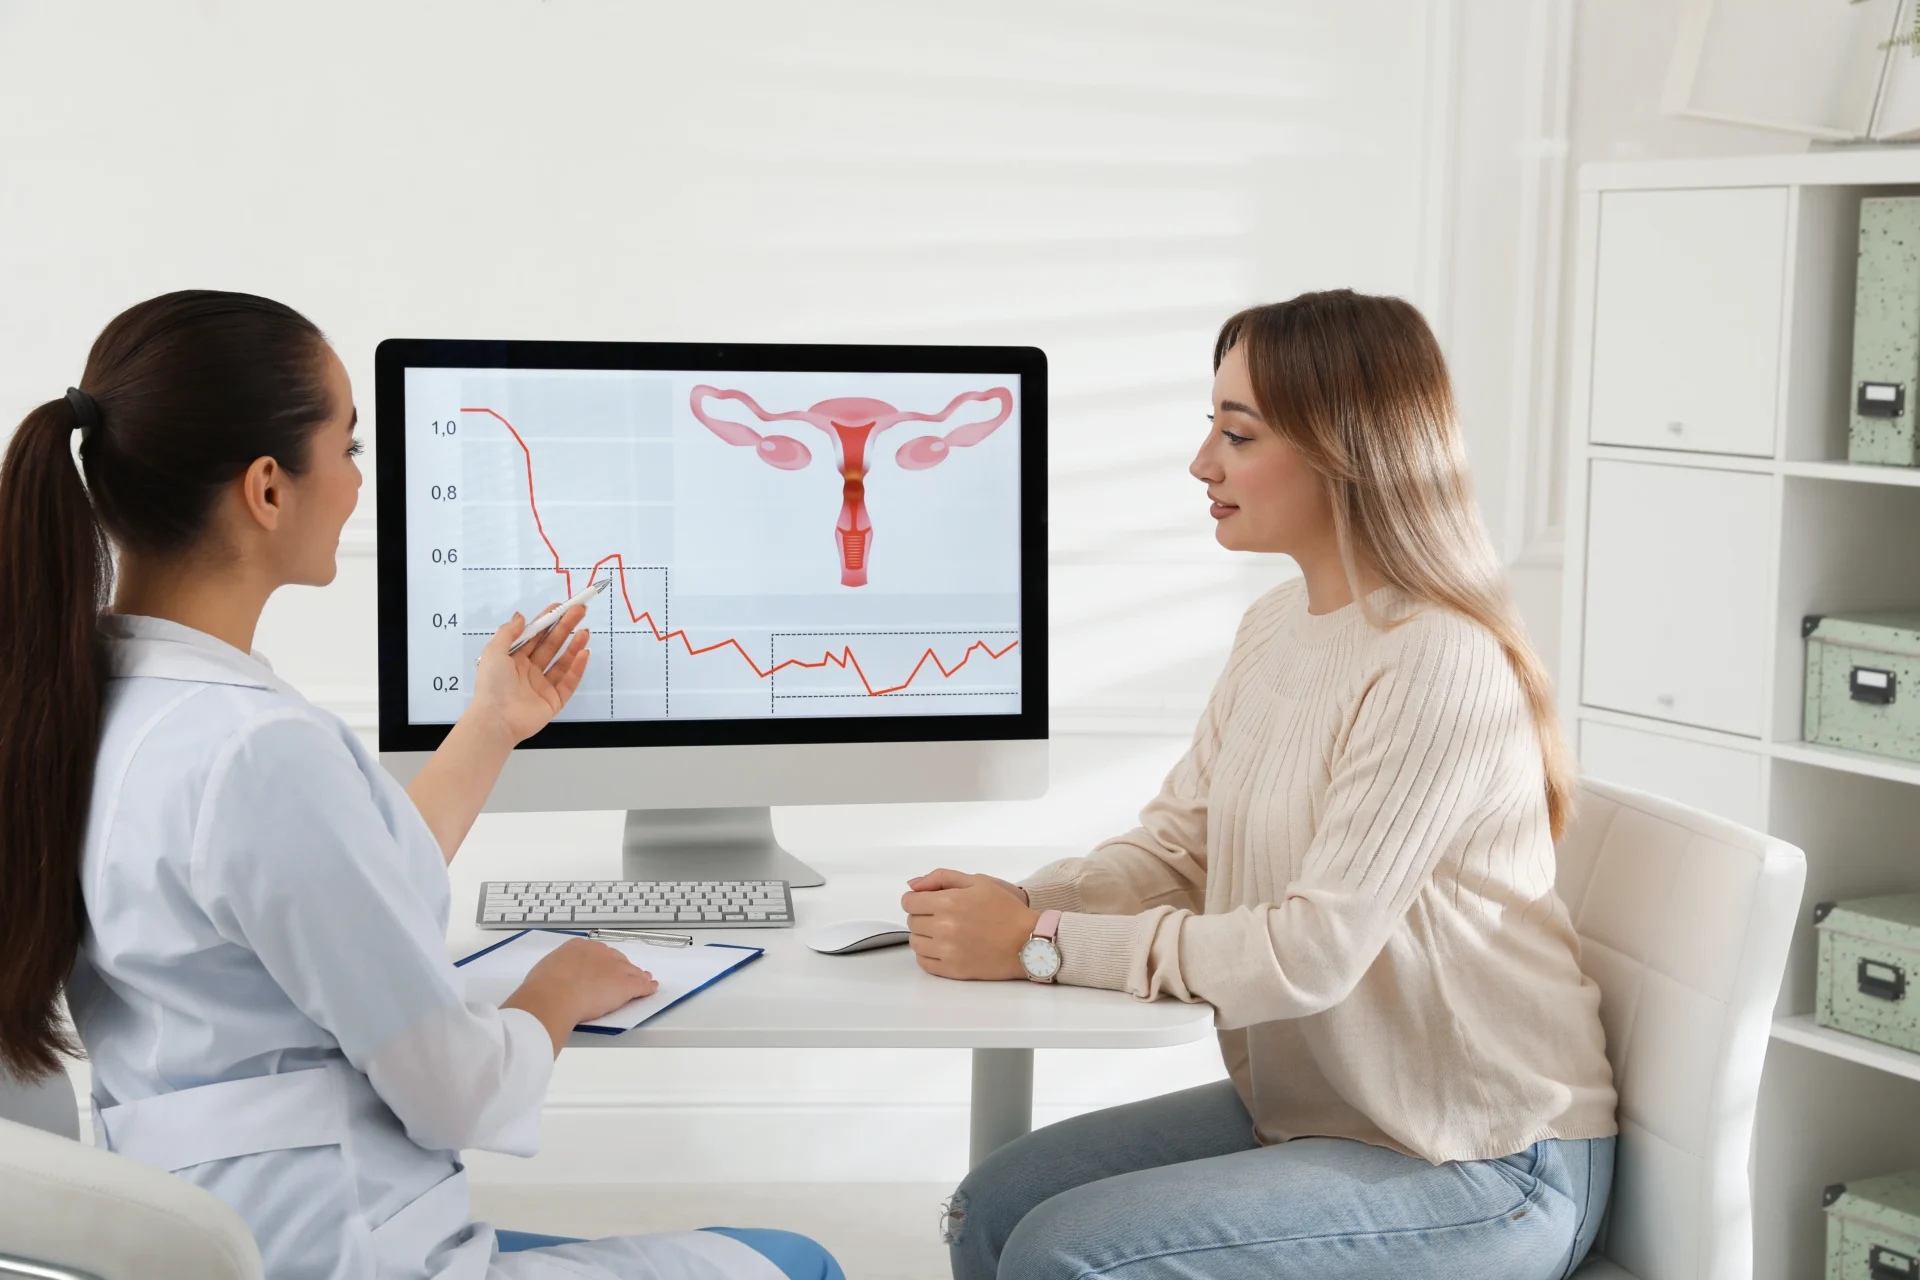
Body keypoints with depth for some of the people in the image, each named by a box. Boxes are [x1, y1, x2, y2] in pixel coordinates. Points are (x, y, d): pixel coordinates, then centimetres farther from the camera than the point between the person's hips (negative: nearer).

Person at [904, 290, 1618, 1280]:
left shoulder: (1440, 664, -24)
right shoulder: (1277, 625, 6)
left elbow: (1312, 951, -26)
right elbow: (1175, 846, 8)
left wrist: (1043, 944, -22)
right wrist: (1015, 902, -11)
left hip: (1481, 1168, -8)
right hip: (1315, 1111, 8)